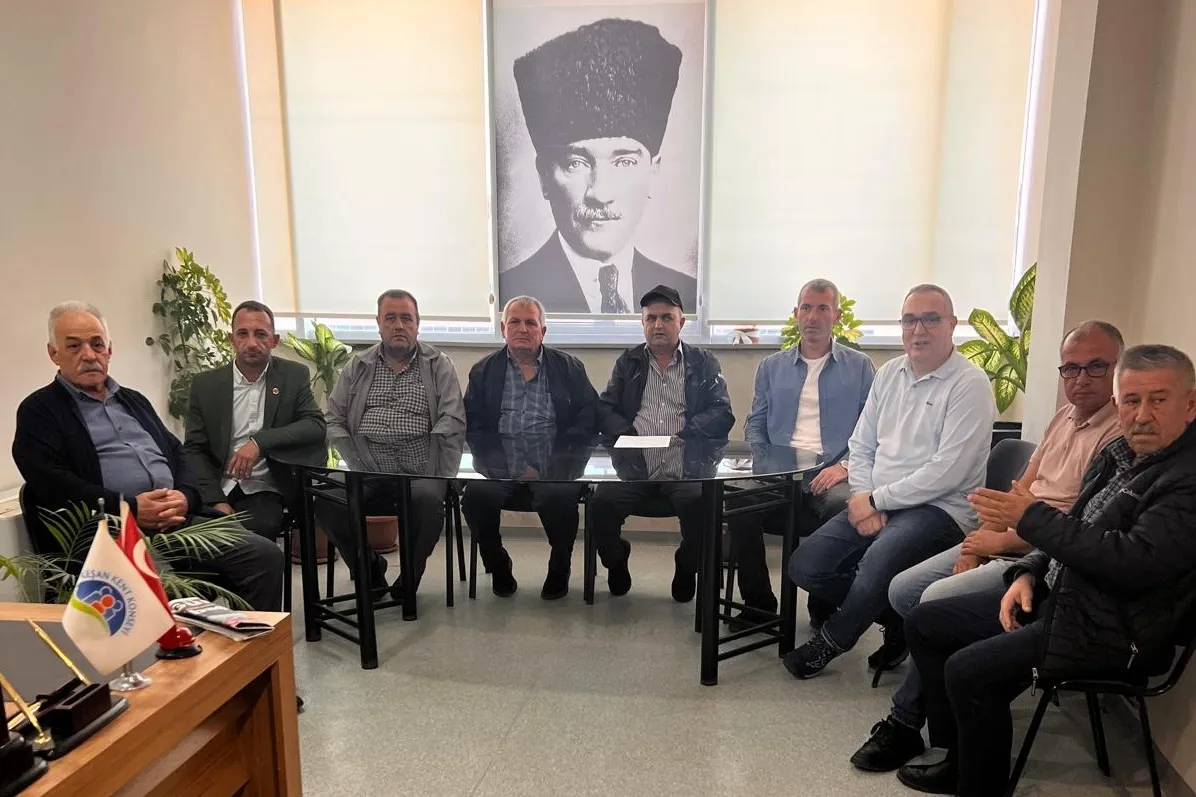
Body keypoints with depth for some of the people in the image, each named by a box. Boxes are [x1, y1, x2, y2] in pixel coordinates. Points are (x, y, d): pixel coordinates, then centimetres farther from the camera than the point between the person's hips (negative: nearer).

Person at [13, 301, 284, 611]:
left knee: (266, 556, -12)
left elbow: (176, 454, 19)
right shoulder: (39, 411, 7)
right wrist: (129, 508, -16)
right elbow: (53, 484, -8)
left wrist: (185, 496, -3)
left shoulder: (133, 400, 25)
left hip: (179, 521, 6)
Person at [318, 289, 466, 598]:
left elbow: (453, 422, -1)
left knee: (429, 500, -34)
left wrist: (436, 476, -13)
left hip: (420, 474, -2)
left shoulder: (439, 365, 9)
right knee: (325, 499, -26)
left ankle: (408, 581, -4)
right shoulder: (357, 366, 16)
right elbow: (334, 419, 12)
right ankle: (370, 569, 3)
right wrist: (357, 465, -3)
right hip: (368, 475, 2)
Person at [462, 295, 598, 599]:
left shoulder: (569, 367, 15)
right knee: (476, 496, -28)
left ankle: (559, 569, -2)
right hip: (500, 469, 1)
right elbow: (472, 424, 6)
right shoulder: (483, 371, 16)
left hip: (554, 469, -1)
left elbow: (589, 415, 5)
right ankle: (498, 567, 1)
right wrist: (506, 466, -10)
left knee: (560, 497, -32)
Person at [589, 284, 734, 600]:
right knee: (602, 504, -25)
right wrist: (627, 436, -9)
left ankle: (686, 567, 3)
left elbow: (722, 414, 3)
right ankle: (616, 561, 11)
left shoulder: (705, 363, 14)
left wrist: (683, 437, -14)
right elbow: (604, 409, 11)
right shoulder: (628, 362, 19)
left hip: (684, 467, -1)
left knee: (700, 503, -31)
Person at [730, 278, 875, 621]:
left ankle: (826, 609, -11)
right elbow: (755, 425, 16)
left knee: (844, 506, -36)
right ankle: (758, 603, -9)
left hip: (831, 473, -2)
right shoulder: (771, 367, 19)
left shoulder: (859, 367, 12)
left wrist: (845, 466, -12)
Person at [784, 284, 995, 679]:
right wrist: (864, 497, -5)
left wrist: (876, 500, -14)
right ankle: (897, 620, 10)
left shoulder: (969, 384, -9)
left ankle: (831, 640, -4)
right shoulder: (888, 373, 12)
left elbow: (947, 472, -17)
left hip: (939, 509, -6)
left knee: (877, 563, -35)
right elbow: (861, 446, 13)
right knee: (805, 567, -8)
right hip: (875, 503, 7)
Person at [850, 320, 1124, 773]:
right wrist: (977, 541, 1)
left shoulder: (1119, 434, -16)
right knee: (902, 591, 0)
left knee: (936, 602, -22)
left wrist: (1000, 541, -11)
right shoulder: (1066, 416, 12)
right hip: (1002, 543, 9)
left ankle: (905, 725, -3)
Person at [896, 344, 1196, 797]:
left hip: (1112, 631, -9)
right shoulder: (1118, 455, 10)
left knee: (968, 671, -25)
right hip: (1056, 599, 10)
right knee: (924, 623, 7)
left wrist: (1031, 518, -24)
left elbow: (1136, 561, -29)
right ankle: (958, 759, 16)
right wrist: (1028, 574, 0)